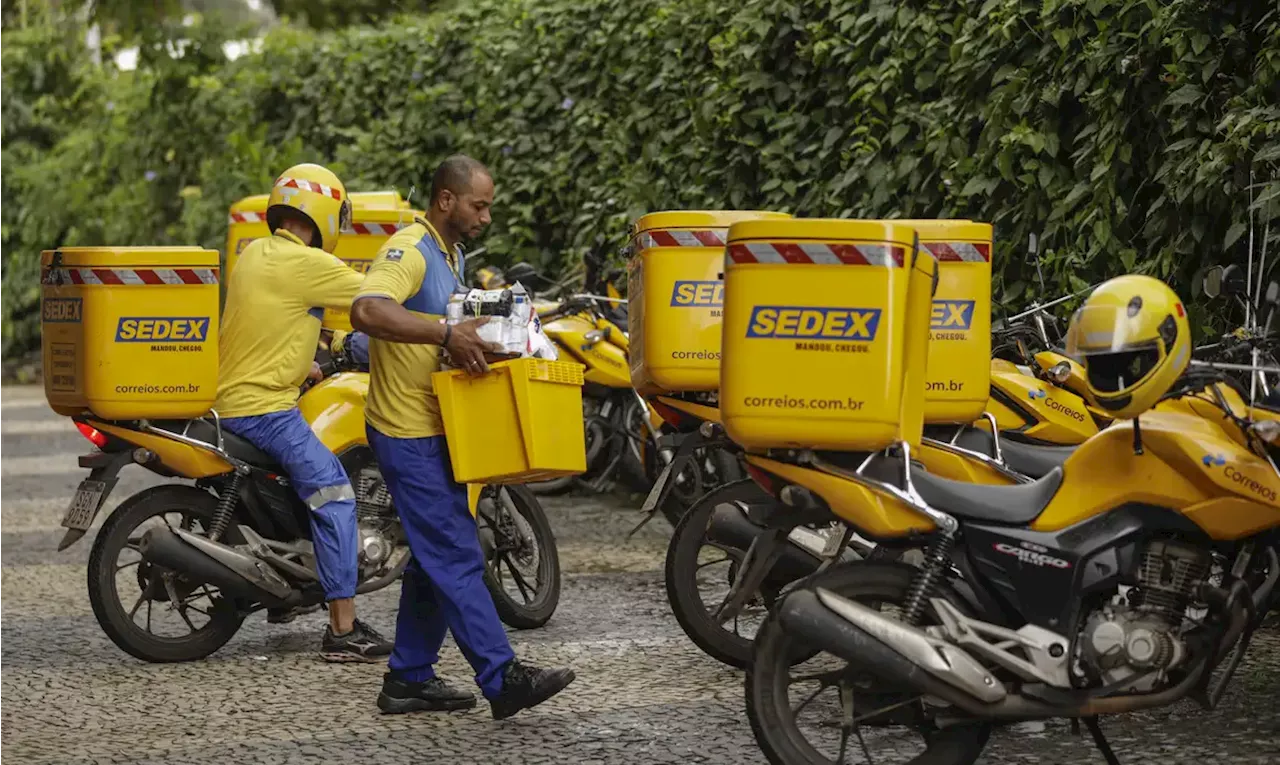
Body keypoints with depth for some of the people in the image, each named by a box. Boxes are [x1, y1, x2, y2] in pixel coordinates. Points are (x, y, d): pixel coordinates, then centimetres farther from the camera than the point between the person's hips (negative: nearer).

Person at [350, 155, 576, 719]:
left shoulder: (451, 254, 16)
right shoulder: (409, 250, -17)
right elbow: (366, 311, -35)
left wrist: (479, 334, 12)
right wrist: (446, 334, -38)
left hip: (436, 431, 10)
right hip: (408, 434, -10)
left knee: (436, 559, 14)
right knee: (456, 557, -10)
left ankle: (409, 678, 21)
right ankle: (502, 679, -10)